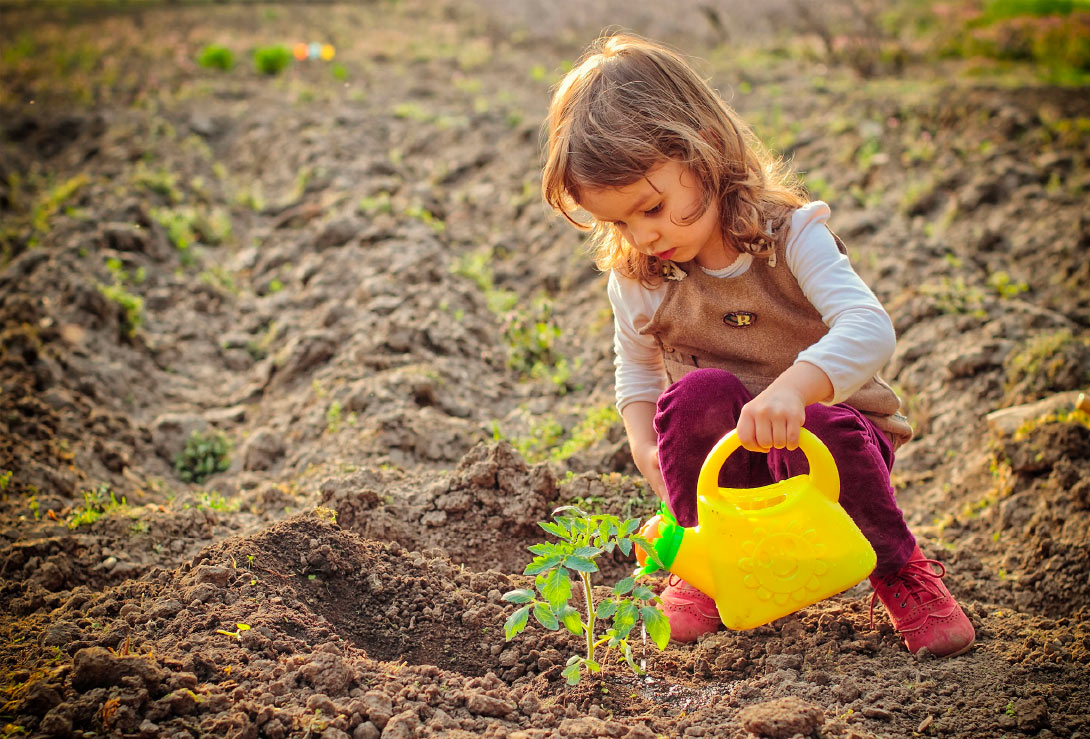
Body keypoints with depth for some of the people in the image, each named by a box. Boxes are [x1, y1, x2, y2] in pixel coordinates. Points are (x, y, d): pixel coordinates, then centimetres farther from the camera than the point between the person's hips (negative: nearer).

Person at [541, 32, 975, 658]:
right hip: (721, 466, 2)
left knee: (820, 426, -36)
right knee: (699, 392, -30)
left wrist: (794, 386, -52)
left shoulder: (790, 235, -17)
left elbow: (870, 330, -33)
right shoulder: (636, 281, -5)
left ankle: (899, 569, -8)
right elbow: (636, 371, 12)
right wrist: (644, 444, -9)